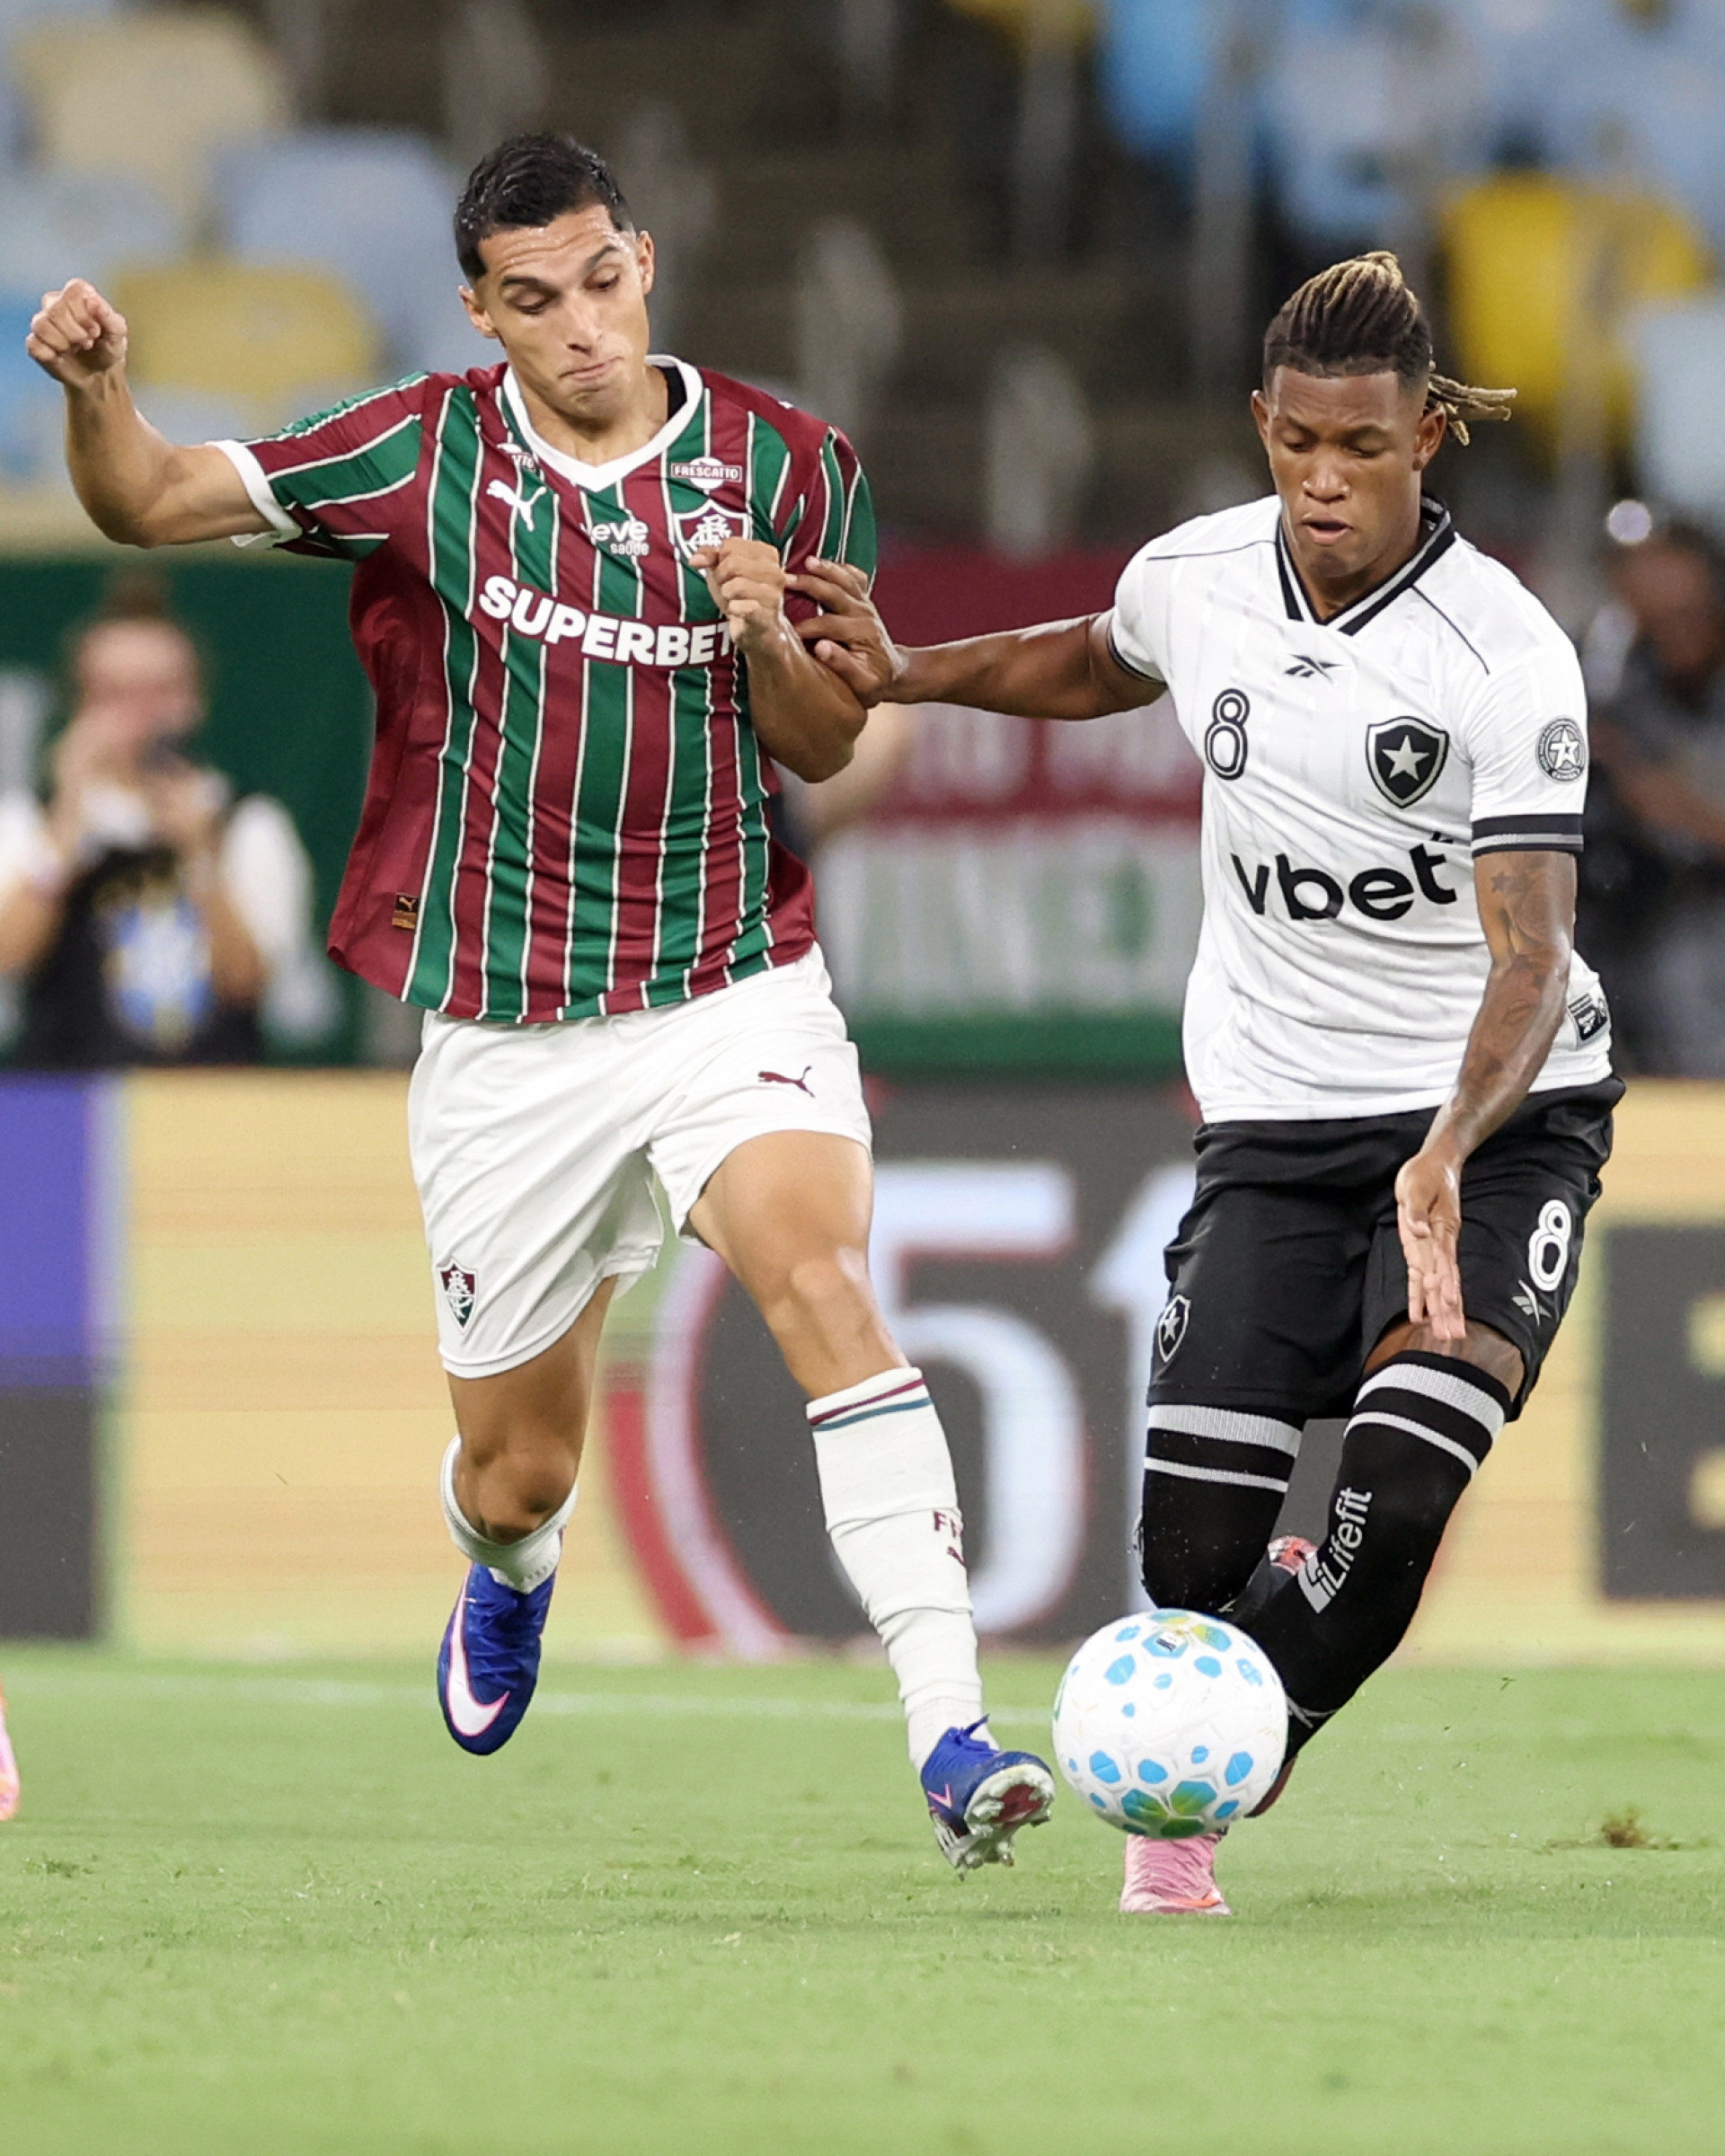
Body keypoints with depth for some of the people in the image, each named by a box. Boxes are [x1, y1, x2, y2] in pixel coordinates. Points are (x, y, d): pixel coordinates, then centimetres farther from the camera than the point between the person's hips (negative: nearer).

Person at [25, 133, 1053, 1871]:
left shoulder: (781, 469, -2)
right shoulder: (424, 452, -3)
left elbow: (823, 749, 6)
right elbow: (150, 503, 2)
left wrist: (769, 635, -16)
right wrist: (94, 390, -20)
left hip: (730, 993, -1)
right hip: (503, 1040, 1)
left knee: (823, 1283, -29)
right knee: (515, 1469, 10)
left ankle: (949, 1737, -34)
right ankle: (511, 1575, 51)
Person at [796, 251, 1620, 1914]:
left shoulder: (1508, 658, -18)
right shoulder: (1194, 580, -1)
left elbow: (1531, 955, -25)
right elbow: (1099, 664, 26)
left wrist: (1448, 1158, -39)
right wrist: (904, 676, 16)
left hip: (1499, 1115, -3)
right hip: (1278, 1118, 4)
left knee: (1398, 1495, -23)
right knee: (1196, 1530, -9)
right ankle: (1173, 1829, 21)